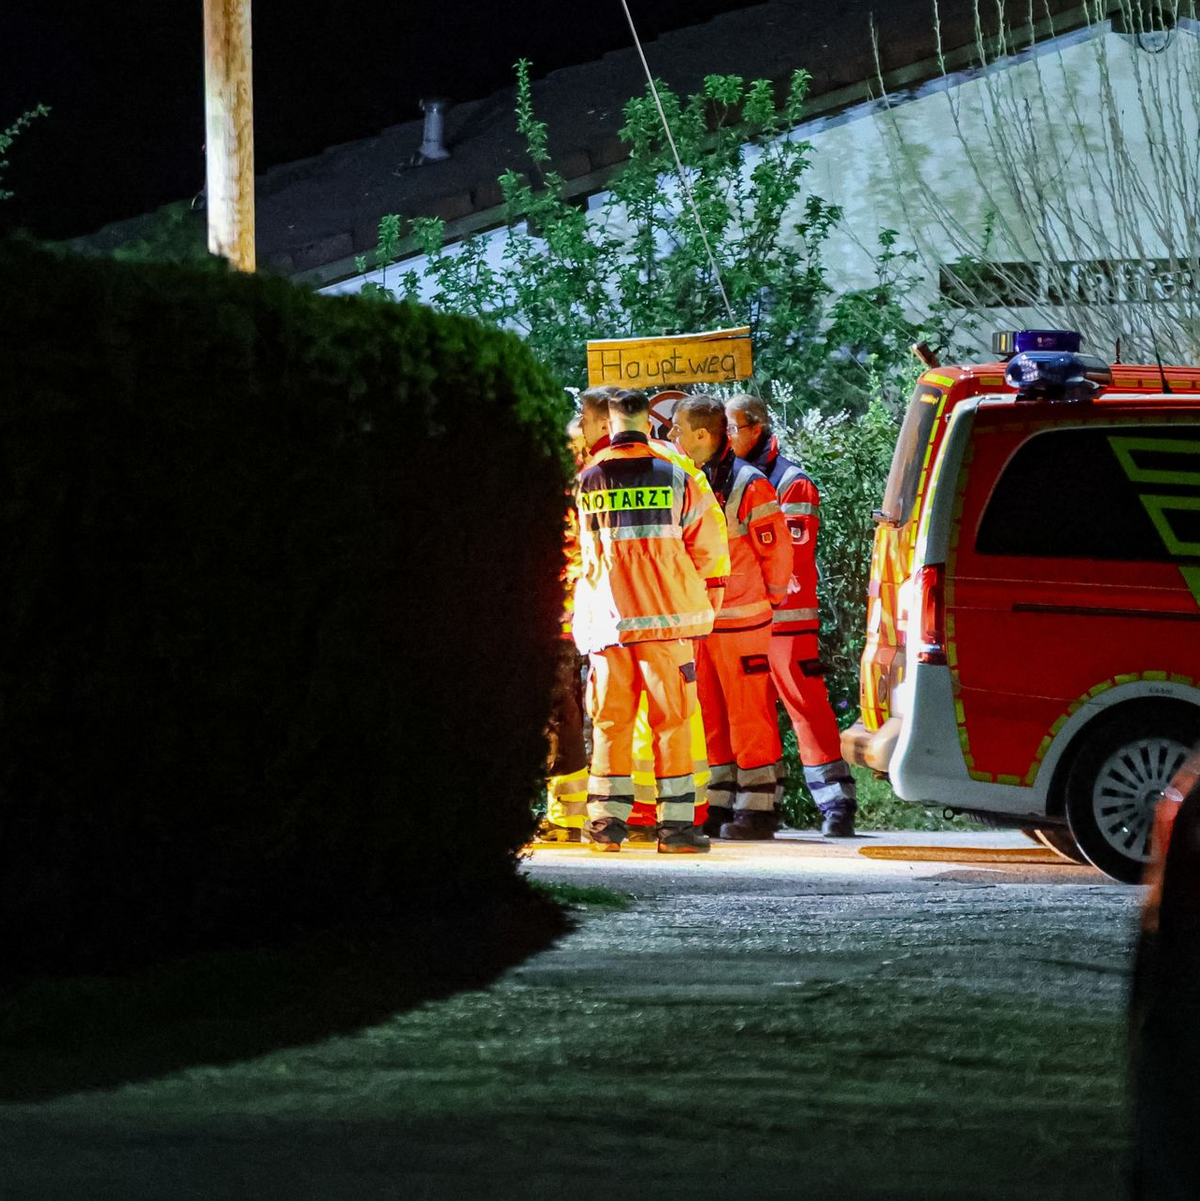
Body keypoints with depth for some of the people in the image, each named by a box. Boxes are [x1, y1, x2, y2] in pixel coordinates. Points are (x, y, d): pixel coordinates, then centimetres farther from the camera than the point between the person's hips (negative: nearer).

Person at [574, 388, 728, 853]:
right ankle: (675, 824, -2)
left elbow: (573, 550, 14)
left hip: (607, 617, 2)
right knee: (671, 721, 2)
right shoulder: (674, 477, -1)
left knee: (610, 721, 8)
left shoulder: (586, 481, 4)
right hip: (666, 615, -2)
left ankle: (607, 819, 5)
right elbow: (708, 545, 1)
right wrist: (709, 597, 15)